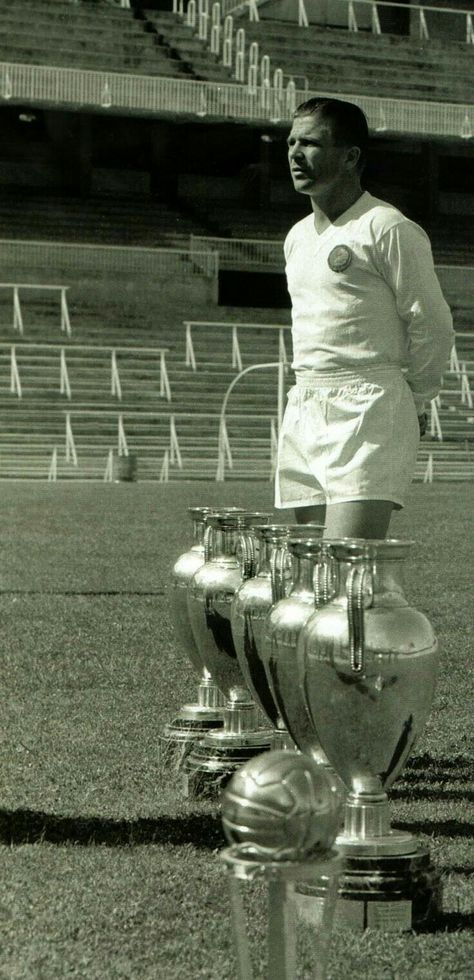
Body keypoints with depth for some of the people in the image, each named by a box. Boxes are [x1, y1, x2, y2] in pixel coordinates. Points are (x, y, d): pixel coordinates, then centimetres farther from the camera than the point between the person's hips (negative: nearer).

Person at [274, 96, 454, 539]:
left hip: (368, 417, -8)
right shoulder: (297, 236, 17)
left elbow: (433, 328, -6)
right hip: (302, 413, 8)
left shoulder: (388, 229, -8)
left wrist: (411, 402, 3)